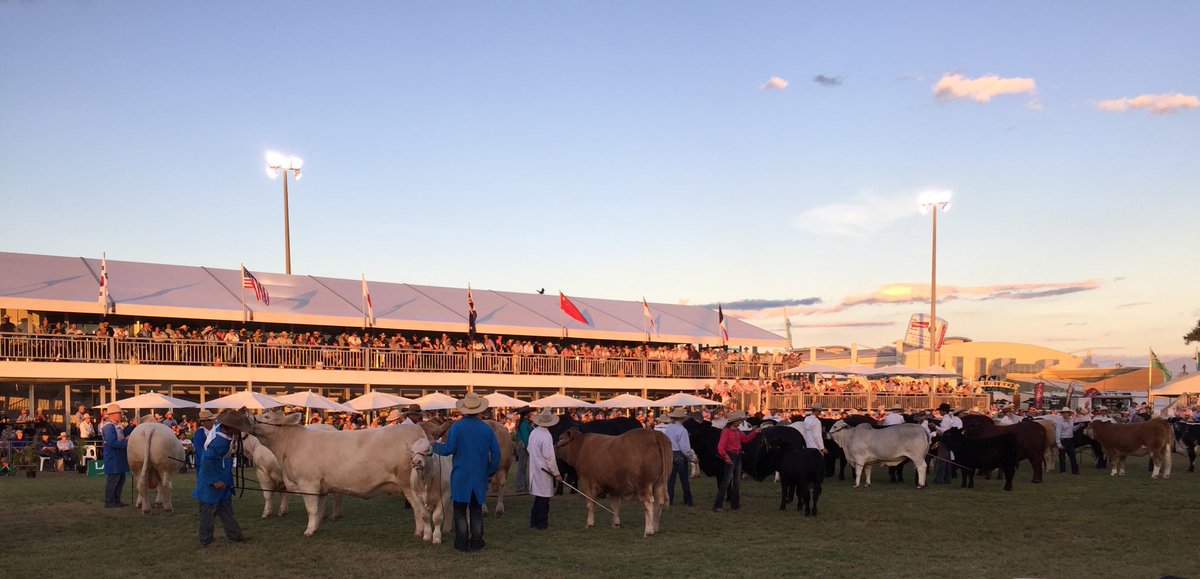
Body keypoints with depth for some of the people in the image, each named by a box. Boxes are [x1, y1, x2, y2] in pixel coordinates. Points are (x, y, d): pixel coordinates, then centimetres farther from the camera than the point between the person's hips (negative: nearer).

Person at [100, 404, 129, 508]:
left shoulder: (115, 426, 14)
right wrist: (127, 444, -24)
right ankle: (109, 502, 2)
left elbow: (121, 436, 25)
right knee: (112, 479, -5)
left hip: (119, 459, 11)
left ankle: (116, 500, 24)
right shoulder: (109, 427, -18)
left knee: (121, 479, 16)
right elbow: (112, 442, -26)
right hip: (113, 459, -11)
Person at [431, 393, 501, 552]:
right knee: (476, 510, 12)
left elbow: (448, 449, -13)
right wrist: (491, 472, 14)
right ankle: (476, 543, 12)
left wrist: (434, 446, 7)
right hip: (480, 477, 3)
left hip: (461, 476, -3)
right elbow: (496, 452, 3)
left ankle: (462, 543, 6)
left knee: (460, 510, 6)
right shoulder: (487, 429, 3)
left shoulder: (457, 427, -9)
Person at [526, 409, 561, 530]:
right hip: (544, 470, -8)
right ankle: (541, 523, 6)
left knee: (538, 495, 18)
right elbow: (549, 457, -19)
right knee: (544, 497, 1)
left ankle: (534, 520, 24)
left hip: (534, 469, 8)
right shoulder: (546, 436, -20)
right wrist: (556, 474, -13)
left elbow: (529, 450, 14)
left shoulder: (533, 432, 3)